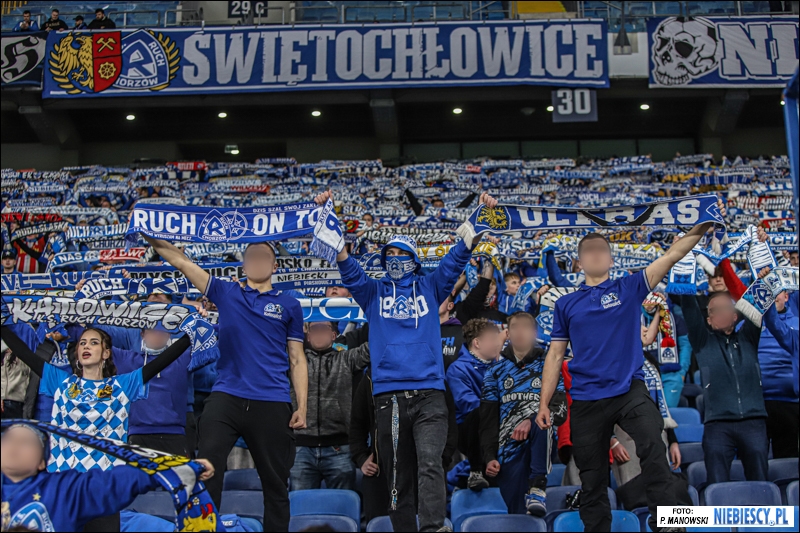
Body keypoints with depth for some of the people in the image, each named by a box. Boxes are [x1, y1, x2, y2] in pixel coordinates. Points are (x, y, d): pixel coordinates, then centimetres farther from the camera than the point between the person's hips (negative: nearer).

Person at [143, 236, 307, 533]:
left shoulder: (289, 306, 10)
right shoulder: (225, 293, 11)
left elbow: (297, 360, 8)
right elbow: (180, 260, 7)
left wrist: (302, 407, 0)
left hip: (272, 404, 0)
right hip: (225, 397, 1)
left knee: (275, 483, 7)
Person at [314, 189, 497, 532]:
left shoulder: (430, 288, 16)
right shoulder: (373, 292, 16)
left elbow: (457, 257, 8)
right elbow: (346, 265, 6)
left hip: (429, 393, -1)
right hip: (389, 395, 1)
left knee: (430, 462, -20)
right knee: (398, 476, 5)